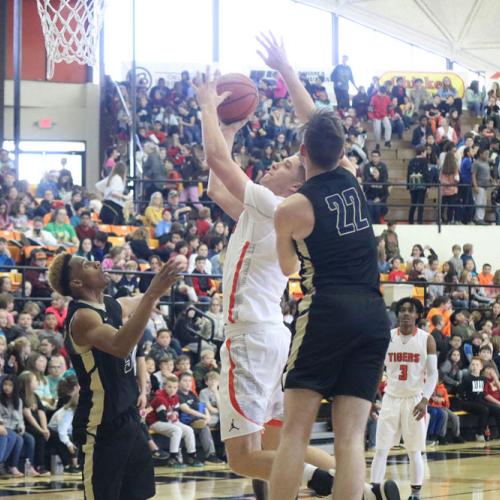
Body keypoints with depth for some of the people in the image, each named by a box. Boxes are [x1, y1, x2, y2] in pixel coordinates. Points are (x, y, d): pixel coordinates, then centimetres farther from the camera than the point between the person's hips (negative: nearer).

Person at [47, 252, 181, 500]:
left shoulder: (115, 306, 7)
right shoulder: (81, 317, -20)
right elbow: (120, 346, -39)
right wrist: (152, 294, -41)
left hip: (127, 417, 9)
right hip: (100, 425, -9)